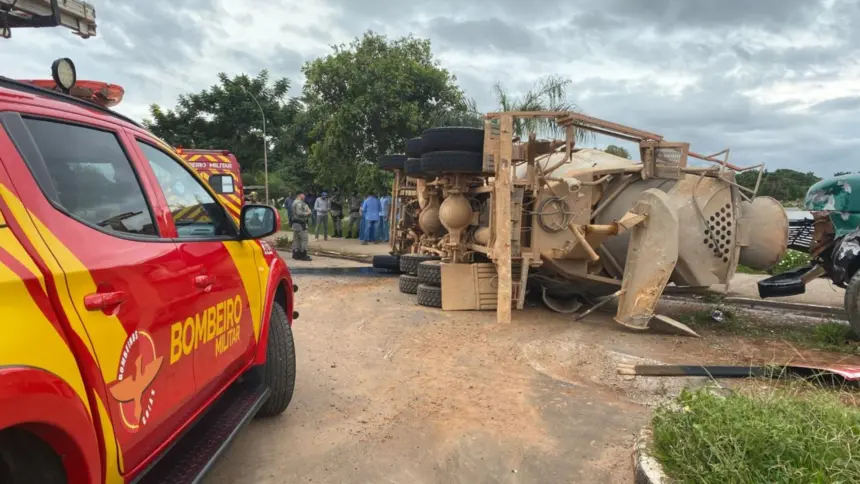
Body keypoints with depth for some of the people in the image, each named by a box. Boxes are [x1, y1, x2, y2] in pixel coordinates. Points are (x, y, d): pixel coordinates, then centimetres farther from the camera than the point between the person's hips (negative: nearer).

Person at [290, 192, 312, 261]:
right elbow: (299, 213, -25)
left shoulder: (295, 202, 18)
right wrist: (307, 213, -10)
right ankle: (303, 254, -6)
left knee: (296, 239, 11)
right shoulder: (299, 203, -17)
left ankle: (296, 254, 15)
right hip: (300, 224, -11)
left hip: (295, 223, 11)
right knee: (304, 239, -7)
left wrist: (308, 210, 8)